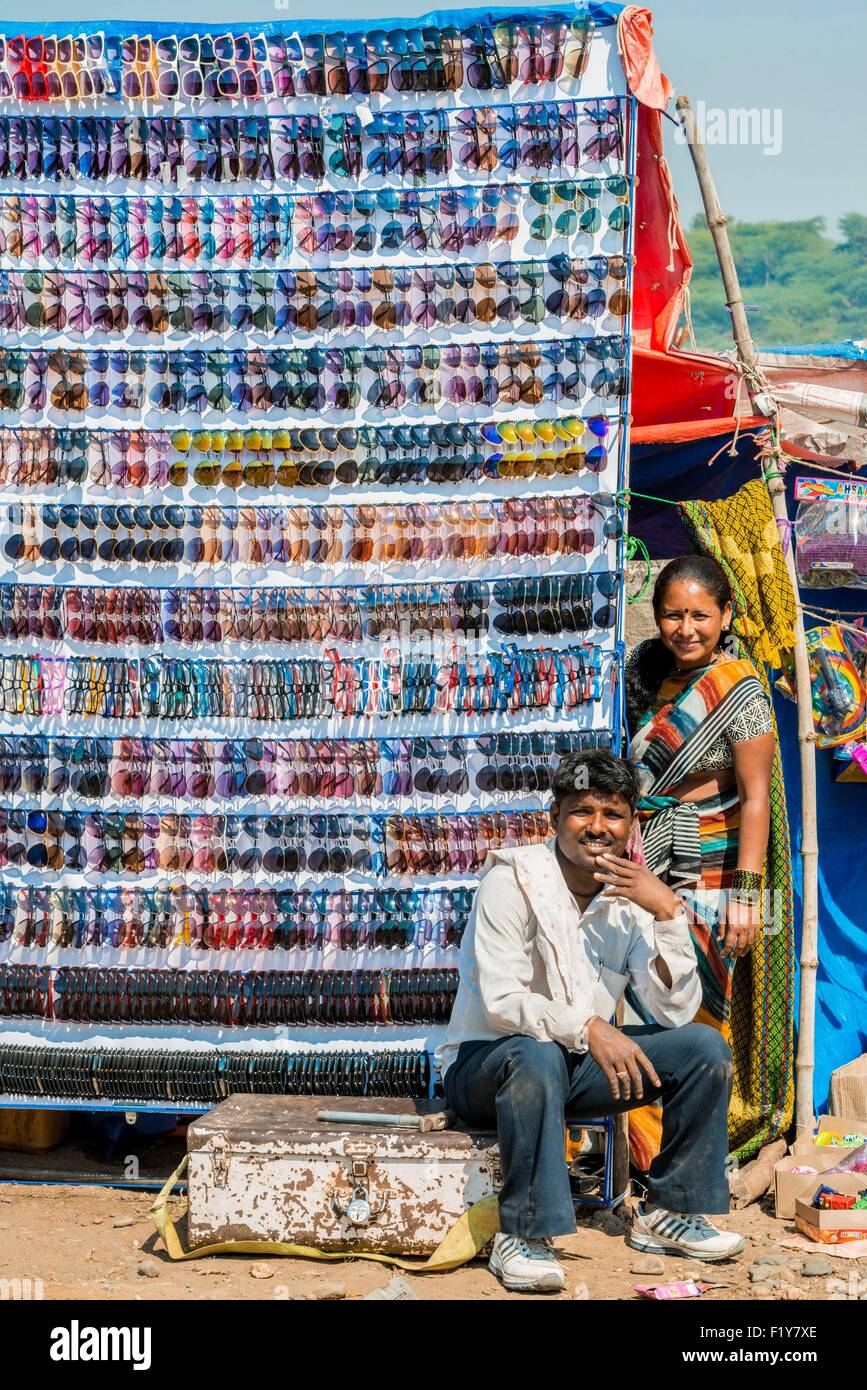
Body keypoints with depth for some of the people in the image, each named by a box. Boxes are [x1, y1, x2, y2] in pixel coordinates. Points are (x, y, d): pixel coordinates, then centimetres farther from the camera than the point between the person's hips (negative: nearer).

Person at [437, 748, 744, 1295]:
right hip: (484, 1062, -6)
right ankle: (523, 1235, -29)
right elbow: (500, 999, -23)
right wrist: (589, 1029, -34)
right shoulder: (514, 878, -15)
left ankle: (669, 1213, 1)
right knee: (537, 1057, -39)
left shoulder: (632, 897, 0)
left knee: (705, 1047, -10)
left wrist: (669, 914, -19)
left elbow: (676, 1012, -9)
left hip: (582, 1065, 6)